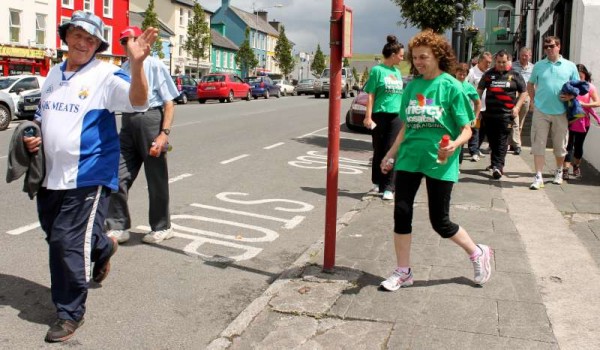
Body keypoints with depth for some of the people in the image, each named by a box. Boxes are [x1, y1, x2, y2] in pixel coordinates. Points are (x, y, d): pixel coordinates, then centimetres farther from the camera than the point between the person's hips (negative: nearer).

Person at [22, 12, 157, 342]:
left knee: (68, 243, -7)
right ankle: (102, 247, 49)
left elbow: (138, 100, -28)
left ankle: (70, 313, 10)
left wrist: (137, 63, -45)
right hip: (51, 175, 8)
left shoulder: (106, 75, -10)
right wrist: (34, 138, 3)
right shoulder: (53, 75, 11)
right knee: (54, 236, 21)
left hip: (87, 177, -7)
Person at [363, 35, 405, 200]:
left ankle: (388, 187, 1)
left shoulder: (397, 72, 13)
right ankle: (377, 182, 23)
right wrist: (368, 116, -13)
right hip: (379, 115, -4)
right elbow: (371, 95, -6)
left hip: (396, 116, 4)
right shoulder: (377, 70, -4)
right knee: (379, 151, 7)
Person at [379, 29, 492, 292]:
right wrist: (391, 154, 15)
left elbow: (466, 130, -8)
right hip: (409, 159, 5)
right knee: (401, 213, 1)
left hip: (439, 162, -5)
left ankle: (478, 253, 30)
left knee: (440, 221, 3)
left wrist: (454, 144, -28)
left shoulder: (451, 86, -8)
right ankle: (403, 272, 17)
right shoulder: (412, 86, 6)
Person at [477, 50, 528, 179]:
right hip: (489, 113, 3)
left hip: (506, 114, -3)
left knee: (501, 141, -7)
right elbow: (479, 90, 14)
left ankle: (497, 166, -10)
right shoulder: (488, 74, 9)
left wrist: (517, 107, -2)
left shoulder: (515, 75, 5)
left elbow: (524, 92, 9)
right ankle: (497, 163, 24)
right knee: (492, 140, 10)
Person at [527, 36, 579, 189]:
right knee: (538, 144, -3)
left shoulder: (570, 66, 4)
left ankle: (559, 172, 32)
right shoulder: (538, 66, 6)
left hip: (561, 112, 0)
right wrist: (534, 101, 3)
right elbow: (530, 84, 16)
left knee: (560, 145, 11)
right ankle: (538, 177, 1)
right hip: (541, 111, 0)